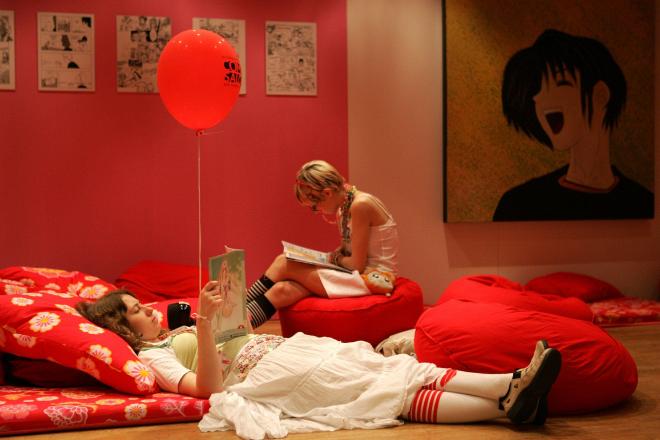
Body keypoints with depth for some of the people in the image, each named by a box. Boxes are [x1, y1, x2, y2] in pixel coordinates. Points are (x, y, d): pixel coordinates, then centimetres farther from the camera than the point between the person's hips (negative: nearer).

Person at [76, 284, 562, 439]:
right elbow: (208, 386, -16)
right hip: (273, 376, -8)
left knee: (397, 373, -13)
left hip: (292, 349, 9)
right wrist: (206, 320, -22)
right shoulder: (152, 355, 2)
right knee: (385, 387, -23)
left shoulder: (175, 331, 27)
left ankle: (510, 387, -27)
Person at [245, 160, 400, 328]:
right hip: (361, 274, 8)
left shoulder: (360, 205, -19)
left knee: (284, 264, -11)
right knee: (284, 290, -13)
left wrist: (335, 259, 1)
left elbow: (357, 264, -18)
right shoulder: (345, 206, 9)